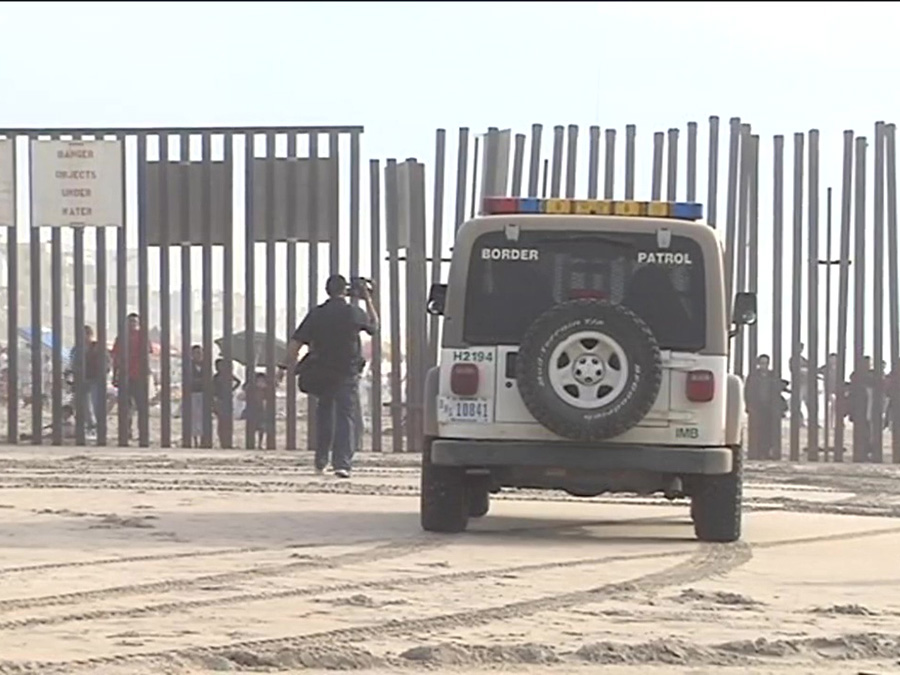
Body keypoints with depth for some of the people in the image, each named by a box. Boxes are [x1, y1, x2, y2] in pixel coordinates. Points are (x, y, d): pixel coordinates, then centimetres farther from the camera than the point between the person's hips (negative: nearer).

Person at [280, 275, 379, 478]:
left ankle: (320, 462, 25)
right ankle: (342, 463, -17)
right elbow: (374, 325, 16)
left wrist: (285, 366, 0)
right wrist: (368, 300, 24)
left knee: (325, 416, 18)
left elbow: (296, 342, -4)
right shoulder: (353, 313, -5)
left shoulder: (316, 314, 0)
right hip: (348, 375, -3)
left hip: (323, 374, 3)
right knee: (346, 417, -4)